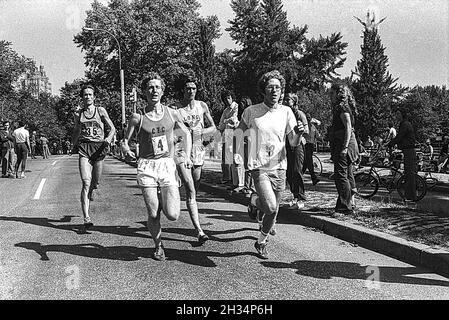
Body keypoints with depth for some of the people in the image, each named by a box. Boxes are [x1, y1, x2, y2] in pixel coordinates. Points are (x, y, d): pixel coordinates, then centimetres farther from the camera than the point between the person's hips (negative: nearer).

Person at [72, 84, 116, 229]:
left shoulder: (100, 111, 6)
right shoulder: (78, 114, 10)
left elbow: (112, 128, 7)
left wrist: (107, 140, -9)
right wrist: (74, 145, 17)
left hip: (99, 147, 0)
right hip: (84, 148, 0)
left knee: (95, 183, 6)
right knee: (86, 183, -14)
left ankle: (91, 195, 45)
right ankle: (86, 218, -19)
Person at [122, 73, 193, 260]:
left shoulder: (171, 113, 6)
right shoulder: (137, 117, 1)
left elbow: (186, 134, 19)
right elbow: (125, 141, 8)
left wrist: (187, 156, 7)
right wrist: (126, 149, -15)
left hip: (167, 165, 1)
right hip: (146, 167, -1)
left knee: (173, 215, -10)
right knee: (153, 215, -1)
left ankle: (163, 199, 26)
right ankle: (158, 246, 27)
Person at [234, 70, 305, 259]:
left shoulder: (286, 112, 1)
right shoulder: (252, 111, -4)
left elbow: (294, 143, 1)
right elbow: (240, 130, 13)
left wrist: (298, 133, -20)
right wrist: (238, 152, 6)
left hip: (279, 167, 3)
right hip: (259, 167, -3)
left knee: (273, 211, 10)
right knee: (271, 207, -21)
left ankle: (261, 243, 35)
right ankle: (255, 201, 15)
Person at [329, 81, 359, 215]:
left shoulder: (342, 107, -11)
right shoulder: (343, 107, 19)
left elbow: (348, 128, -19)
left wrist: (345, 147, -24)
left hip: (343, 145, -11)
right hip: (344, 146, 11)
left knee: (341, 175, -9)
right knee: (348, 175, 13)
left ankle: (346, 206, -7)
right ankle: (351, 203, 20)